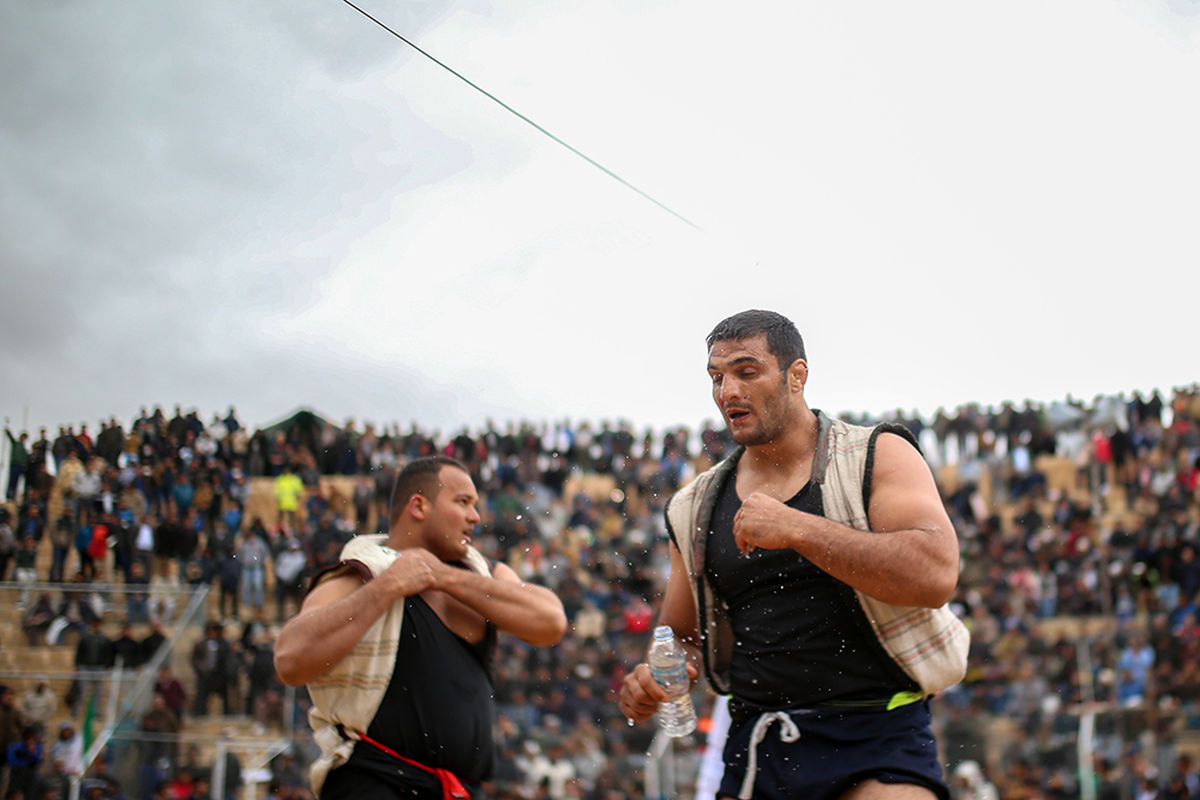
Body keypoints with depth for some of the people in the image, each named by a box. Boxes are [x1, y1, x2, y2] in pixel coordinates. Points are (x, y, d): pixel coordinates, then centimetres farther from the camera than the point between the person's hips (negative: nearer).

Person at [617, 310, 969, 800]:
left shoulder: (879, 457, -1)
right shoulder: (697, 509, 12)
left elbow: (935, 575, -17)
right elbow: (681, 635, 22)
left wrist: (796, 529, -21)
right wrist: (650, 679, -1)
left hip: (876, 744, -4)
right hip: (757, 748, 4)